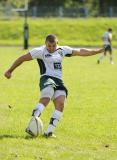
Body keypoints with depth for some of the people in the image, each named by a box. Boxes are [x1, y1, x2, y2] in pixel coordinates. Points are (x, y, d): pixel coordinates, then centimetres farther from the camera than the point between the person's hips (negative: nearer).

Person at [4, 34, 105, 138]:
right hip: (47, 78, -5)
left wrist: (99, 51, 24)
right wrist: (10, 71, 6)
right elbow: (22, 58, 4)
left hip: (59, 81, 5)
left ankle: (49, 131, -18)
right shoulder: (40, 51, 0)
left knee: (60, 104, -17)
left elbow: (80, 52, 23)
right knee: (45, 99, -31)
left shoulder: (62, 50, 16)